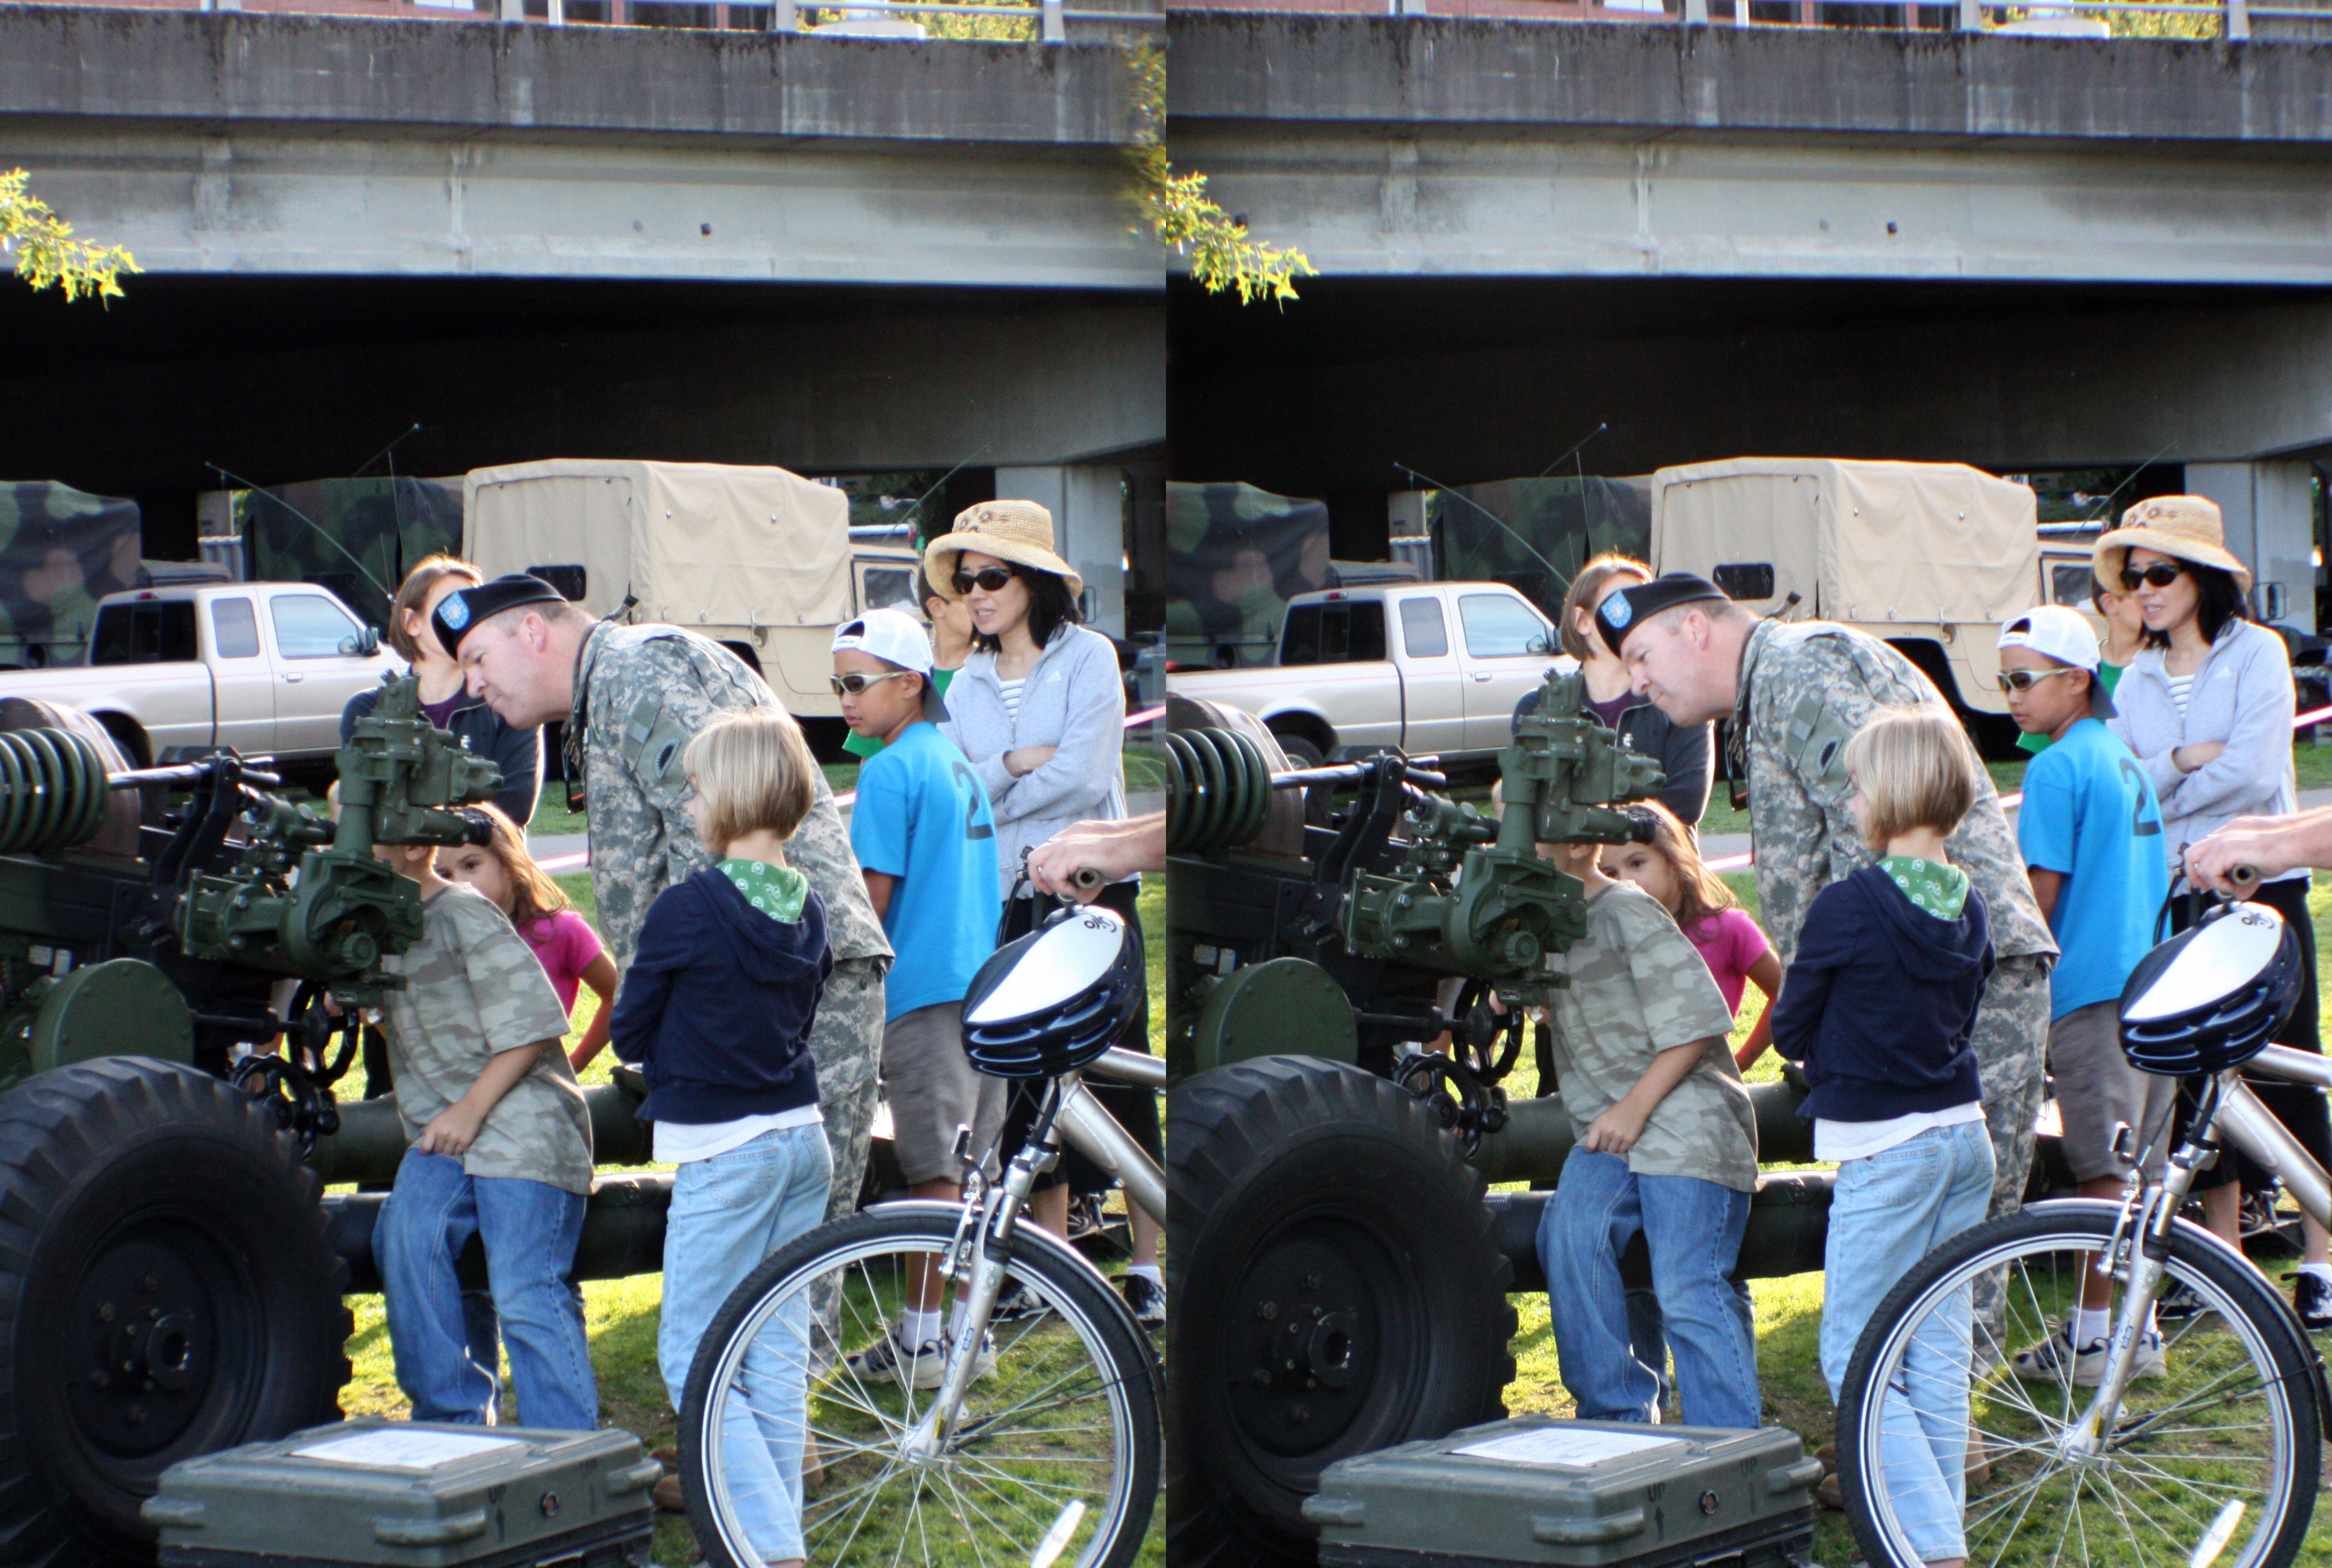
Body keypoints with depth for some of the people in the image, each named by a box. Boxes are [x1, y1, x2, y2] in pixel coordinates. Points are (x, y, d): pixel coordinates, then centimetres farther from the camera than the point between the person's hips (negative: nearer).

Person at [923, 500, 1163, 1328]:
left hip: (1091, 887, -4)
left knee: (1117, 1072, -4)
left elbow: (1082, 777, -13)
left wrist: (984, 793, -4)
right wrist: (1014, 765, -14)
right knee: (1035, 1081, 6)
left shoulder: (1087, 657, -3)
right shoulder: (967, 685, 11)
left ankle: (1148, 1266, 0)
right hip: (1007, 900, 5)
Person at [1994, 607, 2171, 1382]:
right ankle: (2141, 1327, 15)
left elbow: (2041, 892, -12)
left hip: (2090, 992, -8)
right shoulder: (2126, 760, 15)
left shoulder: (2056, 770, -11)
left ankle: (2093, 1334, -2)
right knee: (2141, 1169, 10)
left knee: (2101, 1172, -6)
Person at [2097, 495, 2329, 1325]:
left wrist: (2155, 789, -5)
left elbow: (2251, 772, -14)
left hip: (2261, 887, -4)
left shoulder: (2257, 653, -4)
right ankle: (2224, 1257, 13)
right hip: (2177, 898, 4)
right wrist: (2183, 762, -15)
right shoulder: (2137, 681, 11)